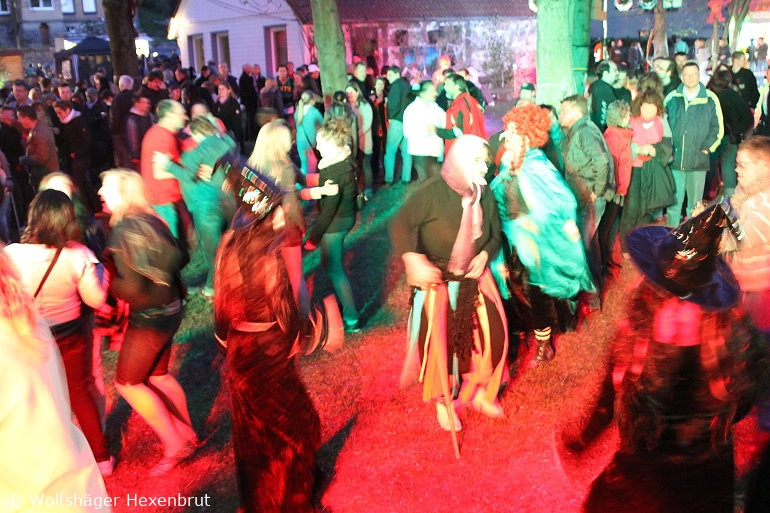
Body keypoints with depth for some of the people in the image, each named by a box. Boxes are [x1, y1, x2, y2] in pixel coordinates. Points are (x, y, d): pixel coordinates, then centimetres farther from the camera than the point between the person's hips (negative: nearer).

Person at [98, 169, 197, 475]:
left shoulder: (126, 229, -22)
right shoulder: (148, 220, 4)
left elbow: (133, 287, -25)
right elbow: (178, 257, 10)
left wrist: (106, 281, -9)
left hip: (150, 317, -9)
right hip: (168, 309, 9)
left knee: (127, 382, 5)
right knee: (157, 375, 22)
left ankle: (175, 445, 11)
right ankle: (186, 435, 34)